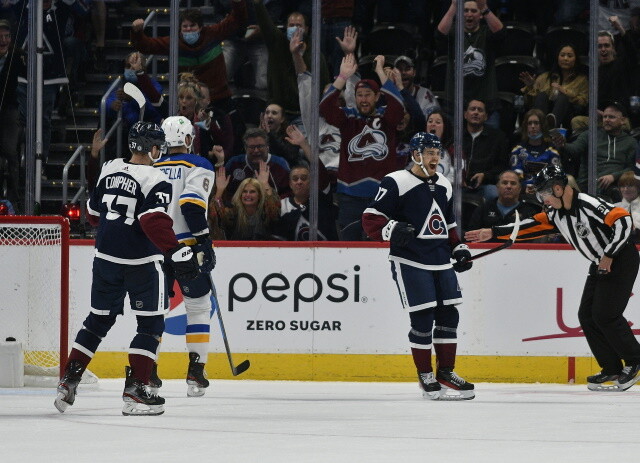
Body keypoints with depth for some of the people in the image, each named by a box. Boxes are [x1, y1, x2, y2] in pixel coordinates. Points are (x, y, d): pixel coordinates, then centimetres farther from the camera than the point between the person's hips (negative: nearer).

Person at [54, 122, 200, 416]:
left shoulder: (109, 169, 8)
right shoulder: (156, 180, -12)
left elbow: (94, 212, 18)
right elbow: (154, 221, -25)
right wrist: (177, 254, -27)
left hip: (106, 256, 7)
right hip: (141, 260, -7)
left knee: (99, 319, 17)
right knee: (151, 324, 2)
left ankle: (68, 380, 13)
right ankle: (135, 390, -5)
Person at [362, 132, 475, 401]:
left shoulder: (444, 187, 16)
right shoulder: (397, 183, -8)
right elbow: (370, 218, -10)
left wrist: (459, 249, 16)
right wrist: (392, 229, -27)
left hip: (441, 262, 7)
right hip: (410, 261, -7)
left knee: (448, 315, 5)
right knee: (423, 318, -8)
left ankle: (446, 372, 16)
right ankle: (425, 376, 4)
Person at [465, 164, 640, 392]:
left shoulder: (589, 205, -24)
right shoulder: (556, 213, 4)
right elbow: (532, 226, 6)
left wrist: (609, 256, -24)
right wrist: (492, 233, 3)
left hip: (622, 260, -10)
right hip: (600, 264, 10)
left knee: (605, 315, -14)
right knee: (587, 315, 4)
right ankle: (612, 369, 9)